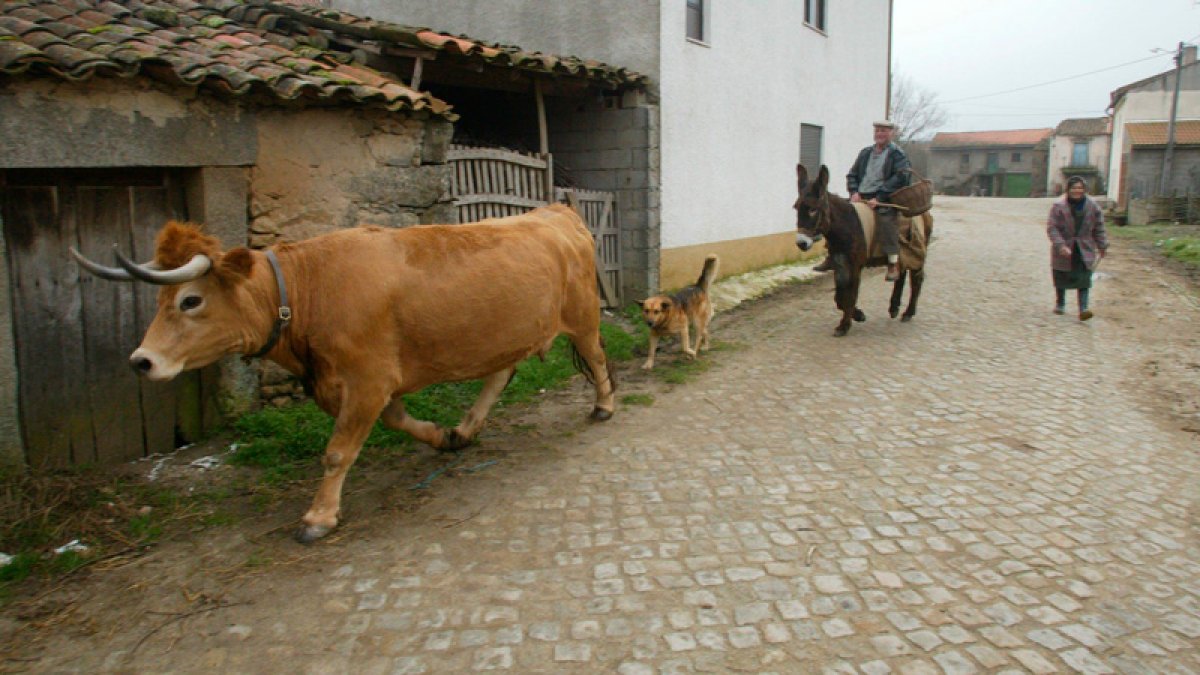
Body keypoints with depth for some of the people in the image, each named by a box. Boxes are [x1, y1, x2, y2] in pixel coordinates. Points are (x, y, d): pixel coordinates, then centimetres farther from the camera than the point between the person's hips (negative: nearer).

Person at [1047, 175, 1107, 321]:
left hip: (1084, 250, 1)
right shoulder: (1059, 207, -11)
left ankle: (1083, 309, -11)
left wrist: (1102, 246, 10)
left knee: (1084, 281, -8)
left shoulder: (1092, 207, -1)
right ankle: (1060, 304, 32)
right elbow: (1052, 228, -15)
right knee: (1061, 279, 12)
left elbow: (1099, 228, 9)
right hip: (1063, 250, -1)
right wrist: (1060, 245, -25)